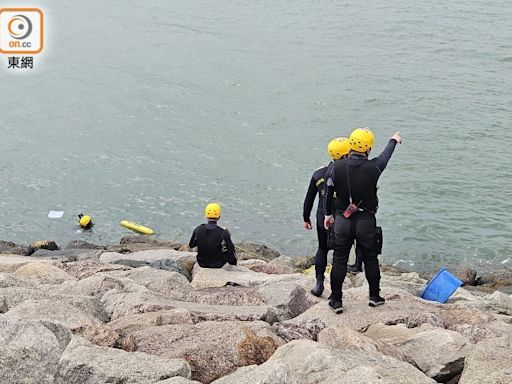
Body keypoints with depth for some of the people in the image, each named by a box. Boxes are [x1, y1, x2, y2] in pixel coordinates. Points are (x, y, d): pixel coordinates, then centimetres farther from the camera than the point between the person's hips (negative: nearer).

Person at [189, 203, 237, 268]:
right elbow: (230, 249, -16)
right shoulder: (224, 233, -25)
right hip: (218, 264, -3)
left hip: (202, 263, 3)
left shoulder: (198, 230, -15)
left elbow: (191, 245, 1)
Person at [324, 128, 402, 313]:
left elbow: (329, 193, 2)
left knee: (339, 261, 9)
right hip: (366, 222, -1)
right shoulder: (373, 167, -13)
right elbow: (385, 155, 9)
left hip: (342, 220, 1)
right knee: (370, 260, 15)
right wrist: (394, 140, 31)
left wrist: (328, 214, 19)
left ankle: (336, 300, 13)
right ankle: (375, 296, 28)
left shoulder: (336, 167, -10)